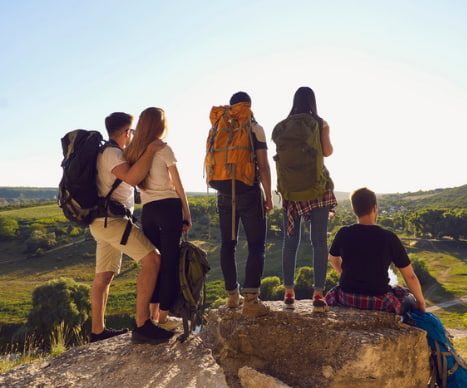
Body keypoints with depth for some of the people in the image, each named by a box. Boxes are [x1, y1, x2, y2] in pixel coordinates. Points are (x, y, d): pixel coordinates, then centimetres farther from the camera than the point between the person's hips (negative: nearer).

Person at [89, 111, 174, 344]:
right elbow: (132, 178, -27)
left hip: (102, 222, 11)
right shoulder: (112, 153, -11)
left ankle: (97, 330, 22)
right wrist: (150, 151, -19)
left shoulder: (106, 153, 20)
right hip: (112, 220, -11)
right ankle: (142, 326, -22)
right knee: (152, 259, -19)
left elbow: (130, 179, 31)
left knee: (104, 276, 13)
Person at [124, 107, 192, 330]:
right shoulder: (164, 149, -5)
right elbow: (178, 186, -4)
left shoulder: (133, 152, 10)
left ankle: (152, 314, 20)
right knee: (170, 261, 2)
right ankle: (163, 318, 7)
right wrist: (187, 215, 2)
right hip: (169, 207, -5)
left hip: (147, 210, 5)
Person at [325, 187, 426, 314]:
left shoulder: (343, 234, -7)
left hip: (347, 299, 1)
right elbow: (410, 276, -7)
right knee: (410, 297, 28)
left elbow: (333, 259, 14)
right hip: (379, 302, -1)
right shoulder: (389, 238, -13)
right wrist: (421, 302, 10)